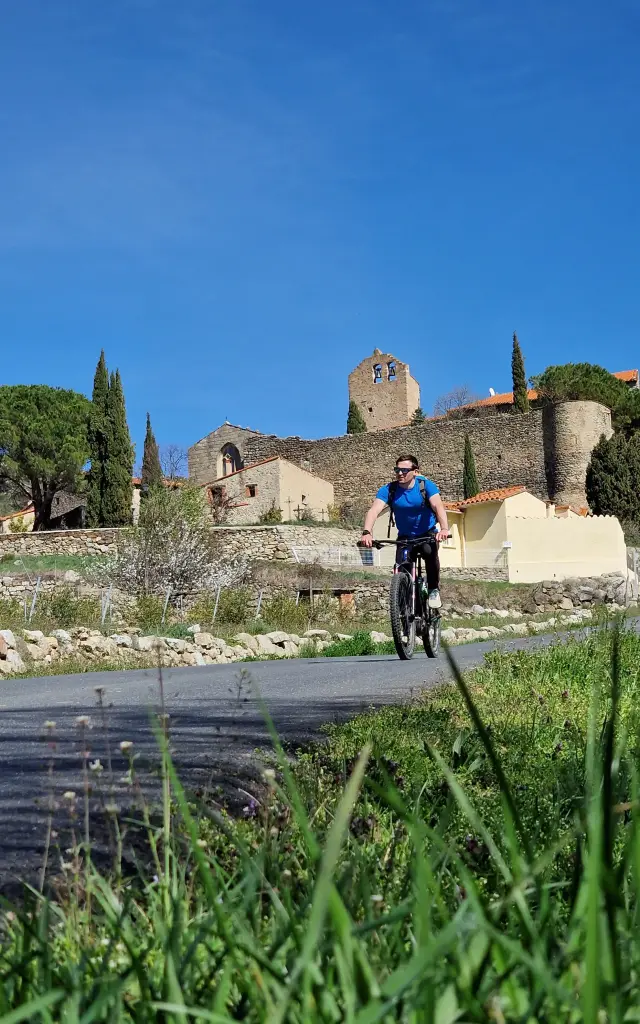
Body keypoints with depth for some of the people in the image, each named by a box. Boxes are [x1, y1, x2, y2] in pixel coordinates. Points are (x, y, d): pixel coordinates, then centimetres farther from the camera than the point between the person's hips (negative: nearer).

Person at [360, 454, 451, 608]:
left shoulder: (426, 485, -20)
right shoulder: (388, 490, -16)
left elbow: (438, 506, -35)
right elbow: (374, 510, -30)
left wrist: (444, 528, -55)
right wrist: (367, 532, -50)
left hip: (428, 533, -2)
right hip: (405, 536, 2)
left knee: (429, 551, -33)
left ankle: (434, 590, -13)